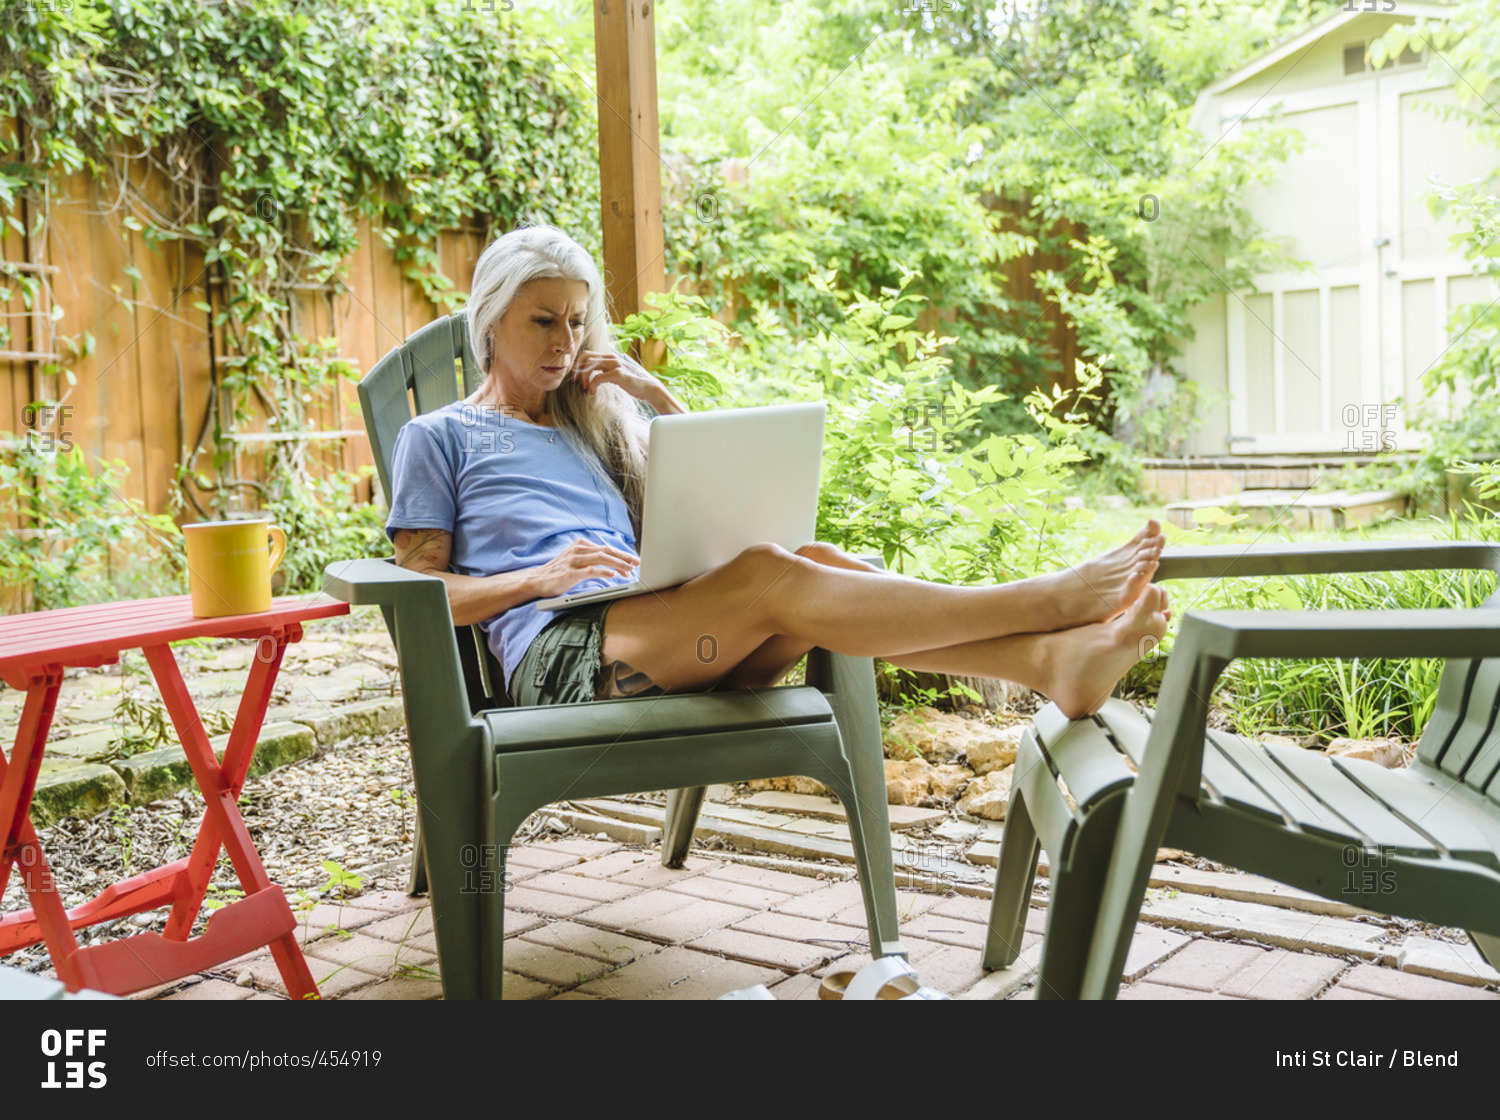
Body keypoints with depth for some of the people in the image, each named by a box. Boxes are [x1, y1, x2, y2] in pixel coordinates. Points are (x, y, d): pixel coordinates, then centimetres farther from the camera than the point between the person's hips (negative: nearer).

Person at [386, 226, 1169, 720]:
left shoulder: (590, 423, 29)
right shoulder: (437, 438, 14)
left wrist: (661, 399, 12)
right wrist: (543, 575, -11)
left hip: (655, 634, 6)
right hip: (559, 655, -6)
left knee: (814, 562, -25)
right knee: (766, 574, -31)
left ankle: (1054, 659, -42)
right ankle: (1050, 600, -37)